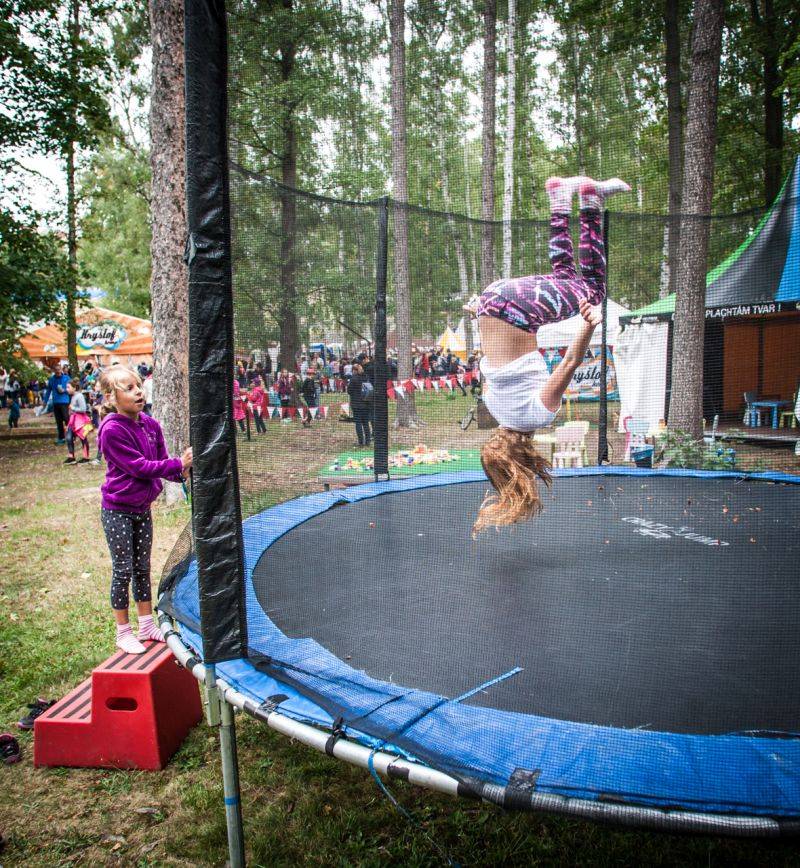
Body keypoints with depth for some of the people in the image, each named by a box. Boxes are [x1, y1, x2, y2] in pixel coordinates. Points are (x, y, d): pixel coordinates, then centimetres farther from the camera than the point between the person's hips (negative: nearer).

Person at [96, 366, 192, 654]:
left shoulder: (151, 425, -1)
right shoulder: (112, 430, -21)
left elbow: (161, 464, 1)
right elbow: (139, 466, -25)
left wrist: (181, 472, -18)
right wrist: (179, 463, -26)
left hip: (143, 508, 6)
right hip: (118, 511, -6)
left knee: (142, 568, 16)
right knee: (123, 570, 3)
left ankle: (147, 626, 29)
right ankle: (123, 633, 19)